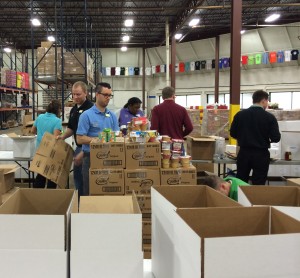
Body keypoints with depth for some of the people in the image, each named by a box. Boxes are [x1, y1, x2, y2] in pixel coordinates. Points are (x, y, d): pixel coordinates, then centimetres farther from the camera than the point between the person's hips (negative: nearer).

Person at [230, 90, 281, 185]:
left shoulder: (240, 114, -2)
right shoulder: (269, 117, -9)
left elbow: (233, 134, 4)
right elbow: (276, 138, -12)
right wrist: (266, 138, 10)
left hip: (244, 153, 3)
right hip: (261, 154, -2)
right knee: (258, 184, 5)